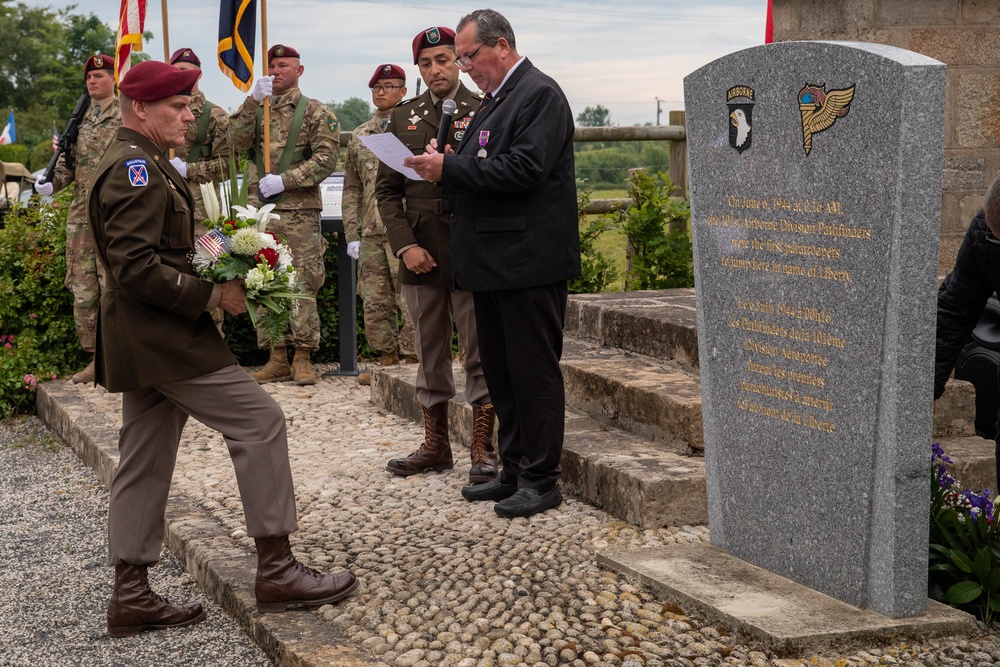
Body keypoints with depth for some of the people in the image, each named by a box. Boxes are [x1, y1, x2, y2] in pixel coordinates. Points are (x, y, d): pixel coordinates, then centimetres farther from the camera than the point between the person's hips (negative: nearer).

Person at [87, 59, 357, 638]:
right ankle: (277, 570, -3)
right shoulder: (137, 169, -15)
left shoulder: (139, 164, 19)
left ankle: (131, 597, 17)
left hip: (143, 340, 11)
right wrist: (213, 294, -19)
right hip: (165, 338, -11)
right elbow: (137, 270, -24)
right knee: (260, 421, -8)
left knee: (146, 461, 11)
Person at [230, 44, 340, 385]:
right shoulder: (257, 110, 17)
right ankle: (277, 359, 11)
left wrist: (285, 180, -14)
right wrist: (253, 101, -11)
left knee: (302, 285, -5)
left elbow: (326, 158, -6)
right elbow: (238, 141, -1)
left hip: (300, 211, -4)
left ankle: (302, 359, 0)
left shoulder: (316, 112, 4)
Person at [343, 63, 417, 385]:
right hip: (371, 233, 6)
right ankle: (386, 359, 19)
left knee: (410, 301, -5)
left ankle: (410, 361, 3)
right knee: (375, 303, 8)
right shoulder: (360, 136, 16)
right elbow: (351, 188, 19)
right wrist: (352, 234, 11)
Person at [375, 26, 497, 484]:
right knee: (429, 354, 10)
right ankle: (436, 445, 20)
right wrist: (404, 244, -2)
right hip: (420, 253, 4)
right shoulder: (403, 117, 12)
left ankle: (483, 448, 6)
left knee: (480, 354, 0)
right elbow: (387, 188, 10)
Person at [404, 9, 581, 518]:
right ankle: (513, 471, 23)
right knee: (500, 372, 14)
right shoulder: (495, 99, 19)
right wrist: (443, 164, 2)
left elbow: (524, 169, -22)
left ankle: (541, 480, 5)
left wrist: (449, 167, -19)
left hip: (528, 263, -10)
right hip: (493, 263, 10)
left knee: (533, 371, -3)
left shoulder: (539, 94, -11)